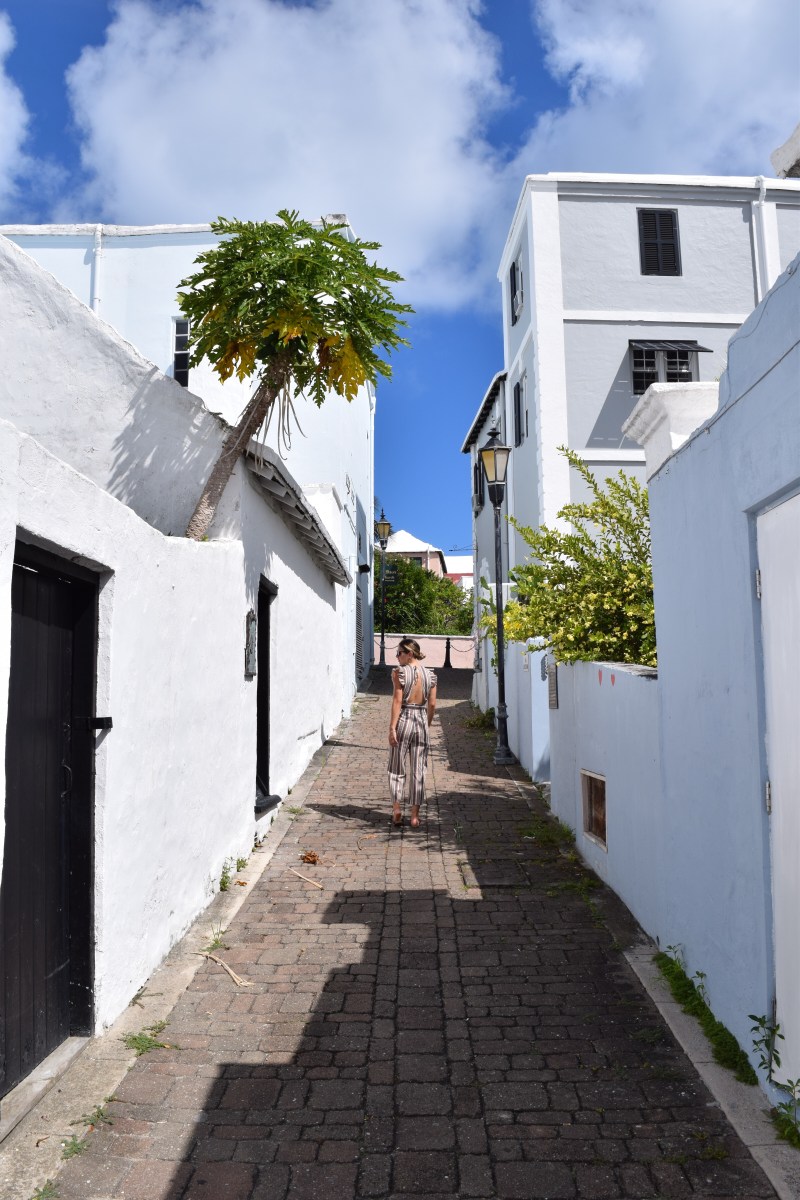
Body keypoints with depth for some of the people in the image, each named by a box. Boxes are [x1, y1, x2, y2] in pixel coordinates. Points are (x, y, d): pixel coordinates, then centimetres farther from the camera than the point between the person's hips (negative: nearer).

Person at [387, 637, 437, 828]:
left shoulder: (399, 672, -9)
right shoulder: (430, 674, 5)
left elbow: (397, 701, -13)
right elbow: (432, 705, 5)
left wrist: (392, 728, -12)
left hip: (403, 720, -3)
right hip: (421, 721, 4)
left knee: (397, 769, 11)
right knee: (418, 771, 8)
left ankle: (397, 808, 5)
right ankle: (415, 815, 9)